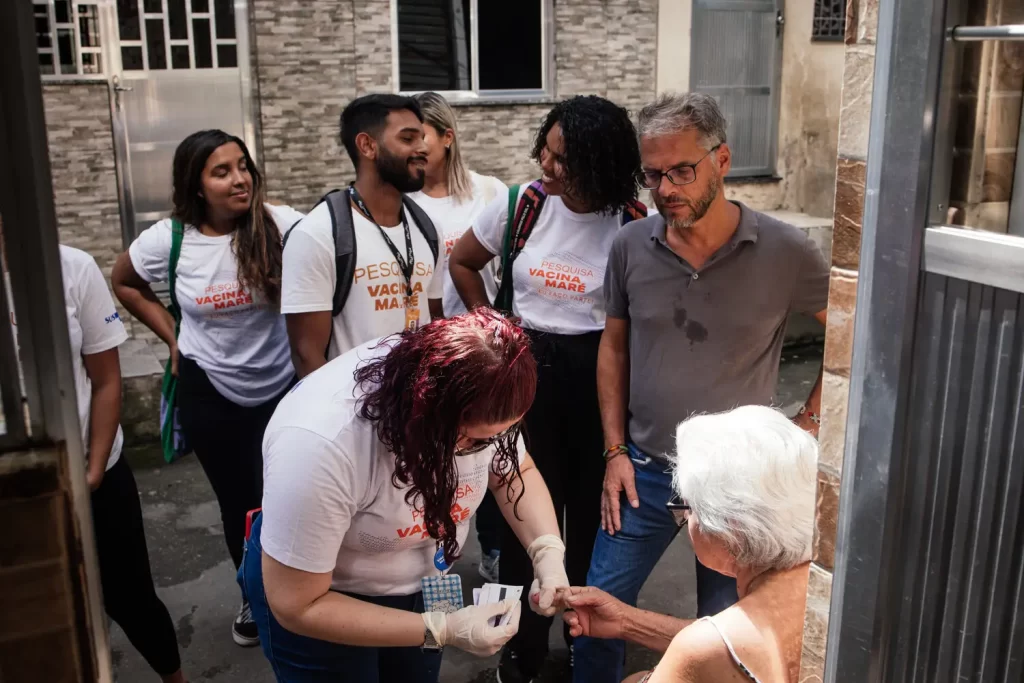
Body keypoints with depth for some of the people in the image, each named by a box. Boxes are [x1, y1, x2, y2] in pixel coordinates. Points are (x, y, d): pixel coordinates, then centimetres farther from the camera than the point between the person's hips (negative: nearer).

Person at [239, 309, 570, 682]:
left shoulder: (474, 397, -23)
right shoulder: (319, 445, -39)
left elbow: (516, 473, -4)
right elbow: (298, 606, -29)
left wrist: (548, 553, -22)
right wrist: (442, 630, -32)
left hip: (421, 582, 5)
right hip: (321, 600, -4)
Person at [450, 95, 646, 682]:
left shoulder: (631, 222, -12)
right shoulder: (522, 204, -5)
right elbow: (462, 263, 10)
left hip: (597, 371, -1)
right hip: (528, 367, 1)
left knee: (593, 506, 12)